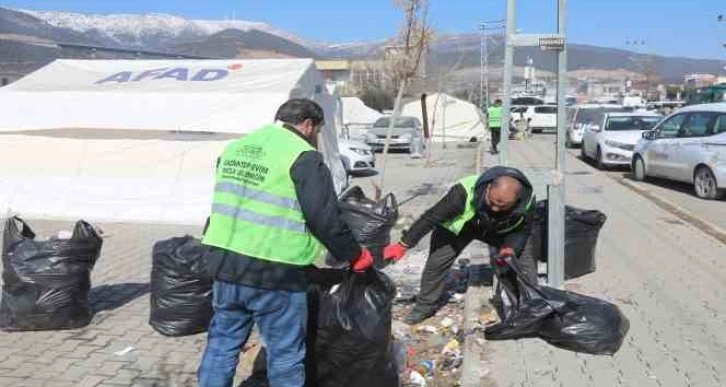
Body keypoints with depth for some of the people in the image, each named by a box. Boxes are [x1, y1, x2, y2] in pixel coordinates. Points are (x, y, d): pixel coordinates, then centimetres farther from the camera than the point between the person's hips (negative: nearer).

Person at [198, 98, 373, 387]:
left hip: (225, 263, 7)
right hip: (275, 274, -7)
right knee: (285, 354, 8)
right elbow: (325, 218, -12)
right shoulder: (303, 157, -10)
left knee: (222, 343, 20)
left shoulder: (235, 148, 14)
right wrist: (355, 255, 1)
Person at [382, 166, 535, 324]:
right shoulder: (465, 192, -42)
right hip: (458, 225, -2)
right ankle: (426, 305, 11)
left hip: (499, 229, 3)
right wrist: (403, 245, -31)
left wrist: (511, 247, -35)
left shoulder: (527, 201, -33)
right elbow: (432, 217, -33)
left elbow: (523, 230, -13)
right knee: (437, 261, -11)